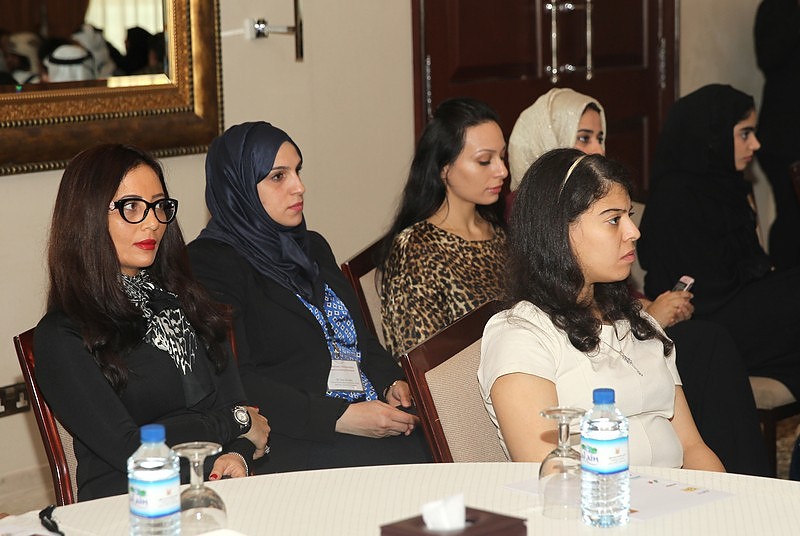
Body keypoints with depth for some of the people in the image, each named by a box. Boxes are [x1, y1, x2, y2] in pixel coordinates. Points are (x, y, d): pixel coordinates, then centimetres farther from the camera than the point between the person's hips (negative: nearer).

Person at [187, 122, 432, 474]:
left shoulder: (313, 247, 23)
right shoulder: (209, 264, -4)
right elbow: (236, 383, -13)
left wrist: (391, 382, 4)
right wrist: (338, 418, -18)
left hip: (373, 414, 7)